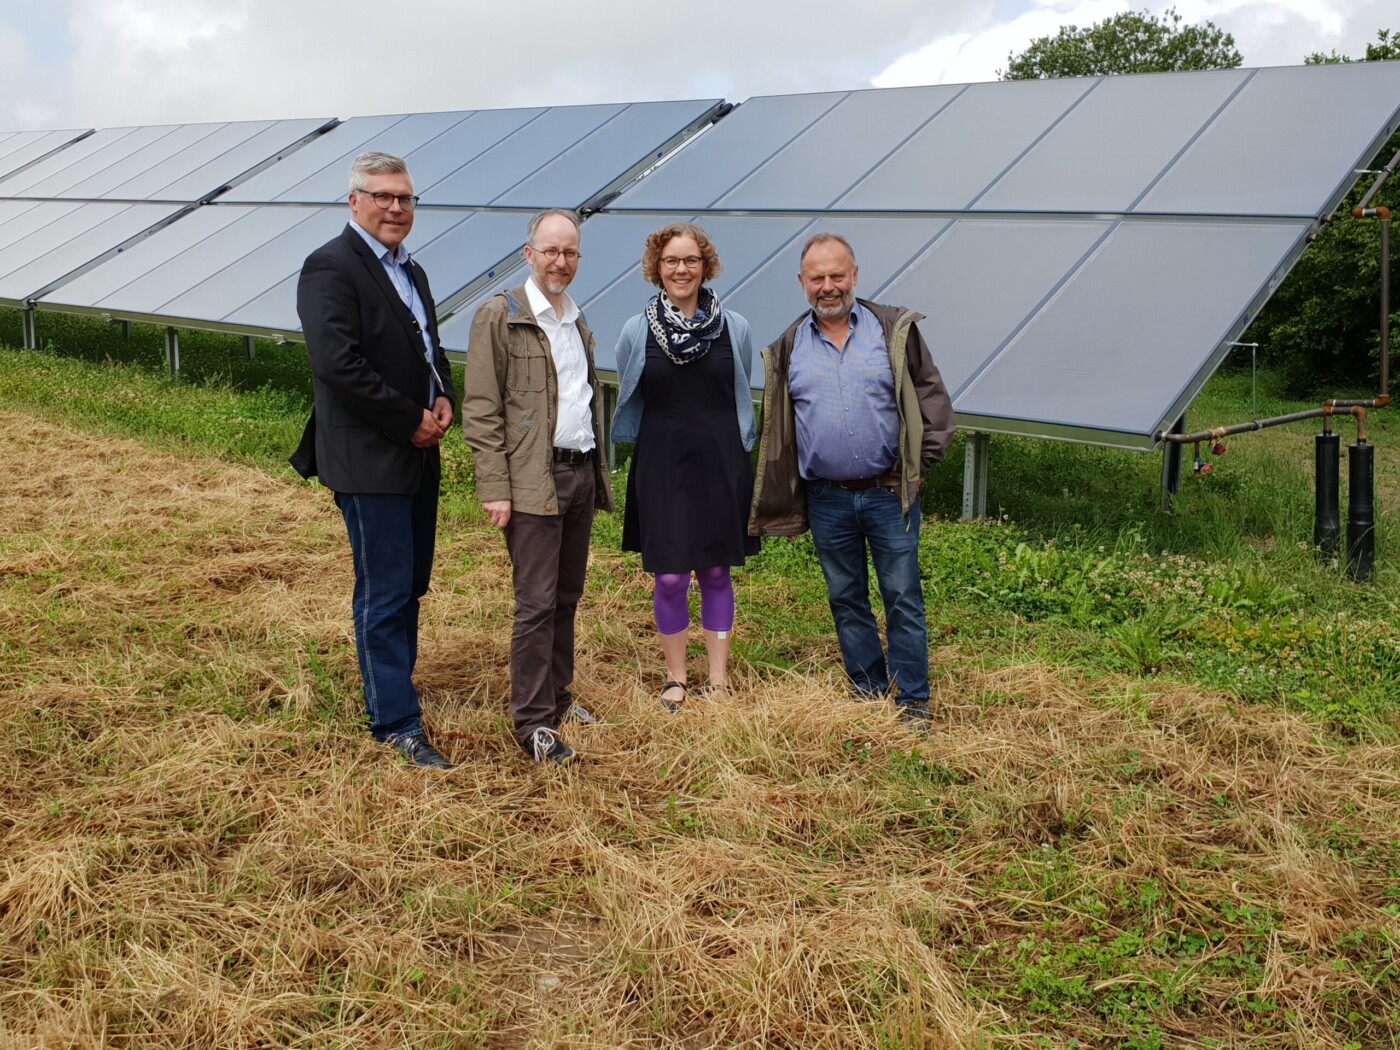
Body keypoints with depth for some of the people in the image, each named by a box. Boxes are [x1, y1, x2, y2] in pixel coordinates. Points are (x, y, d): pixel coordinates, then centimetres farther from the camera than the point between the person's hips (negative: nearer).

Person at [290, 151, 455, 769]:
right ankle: (397, 723, 4)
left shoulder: (409, 270, 15)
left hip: (418, 455, 9)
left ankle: (389, 688, 29)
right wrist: (411, 421, -17)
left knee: (410, 586, 15)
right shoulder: (330, 268, -13)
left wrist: (444, 400, 2)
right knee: (385, 594, -3)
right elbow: (338, 365, -23)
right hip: (369, 461, -9)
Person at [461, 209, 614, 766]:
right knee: (537, 604, -5)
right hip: (532, 481, -7)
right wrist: (495, 488, -16)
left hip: (581, 474, 7)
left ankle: (556, 695, 26)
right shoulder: (499, 315, -6)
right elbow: (481, 410, -10)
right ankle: (533, 723, 2)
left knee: (567, 597, 13)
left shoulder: (577, 320, 16)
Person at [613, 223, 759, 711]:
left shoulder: (734, 328, 0)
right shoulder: (637, 331, -1)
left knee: (715, 573, 8)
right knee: (670, 577, 2)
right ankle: (676, 677, 19)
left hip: (720, 466, 1)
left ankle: (719, 675, 21)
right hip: (661, 466, 0)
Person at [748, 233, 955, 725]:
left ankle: (912, 699, 13)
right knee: (845, 599, 11)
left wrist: (920, 463, -5)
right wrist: (777, 502, 8)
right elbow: (777, 427, 13)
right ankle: (869, 690, 25)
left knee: (903, 597, 2)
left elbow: (932, 399, 2)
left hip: (888, 494, -2)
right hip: (826, 500, 3)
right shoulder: (789, 348, 7)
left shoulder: (895, 330, 0)